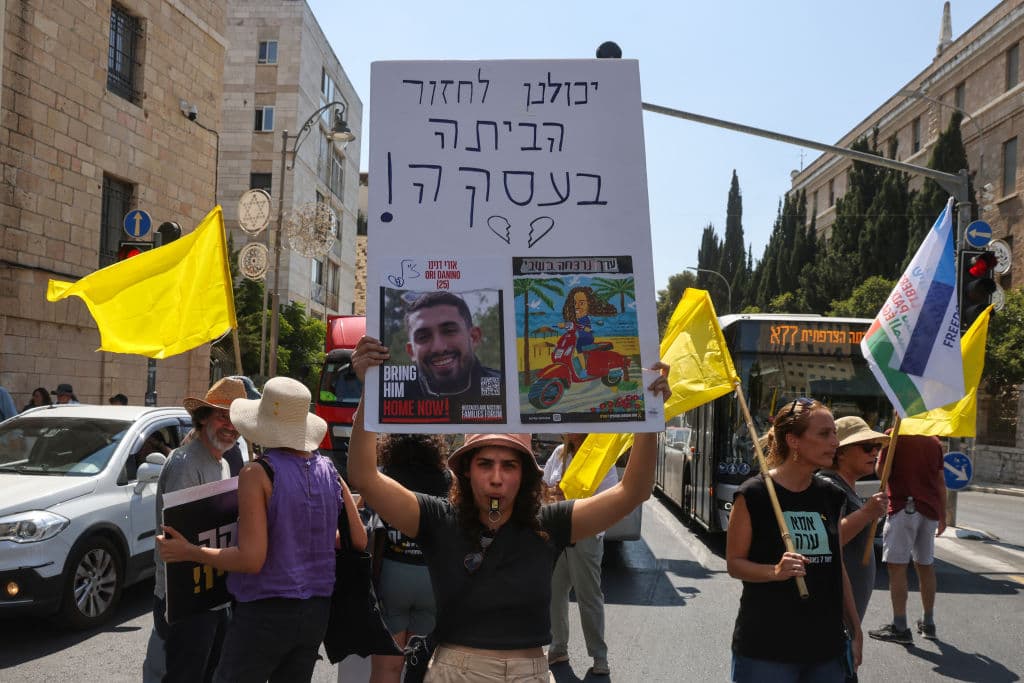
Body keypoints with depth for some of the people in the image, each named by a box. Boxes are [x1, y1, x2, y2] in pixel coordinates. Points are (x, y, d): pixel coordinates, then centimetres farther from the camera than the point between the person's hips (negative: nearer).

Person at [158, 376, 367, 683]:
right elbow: (359, 540, 5)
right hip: (316, 611, 6)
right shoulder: (329, 471, 1)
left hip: (266, 611, -5)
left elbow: (251, 559, -19)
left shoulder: (258, 474, -15)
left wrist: (188, 551, -9)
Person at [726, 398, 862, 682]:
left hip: (826, 645, 6)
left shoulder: (830, 496, 6)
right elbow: (734, 563, -8)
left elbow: (838, 568, 13)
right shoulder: (754, 494, -12)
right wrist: (776, 571, -25)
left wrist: (856, 631, 13)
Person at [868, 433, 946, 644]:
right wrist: (943, 516, 20)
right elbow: (941, 482, 14)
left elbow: (881, 471, -10)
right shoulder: (934, 441, 11)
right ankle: (928, 624, 25)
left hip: (903, 506, -7)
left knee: (896, 566, -4)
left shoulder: (894, 436, -7)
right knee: (926, 567, 16)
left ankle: (900, 628, -6)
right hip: (930, 509, 7)